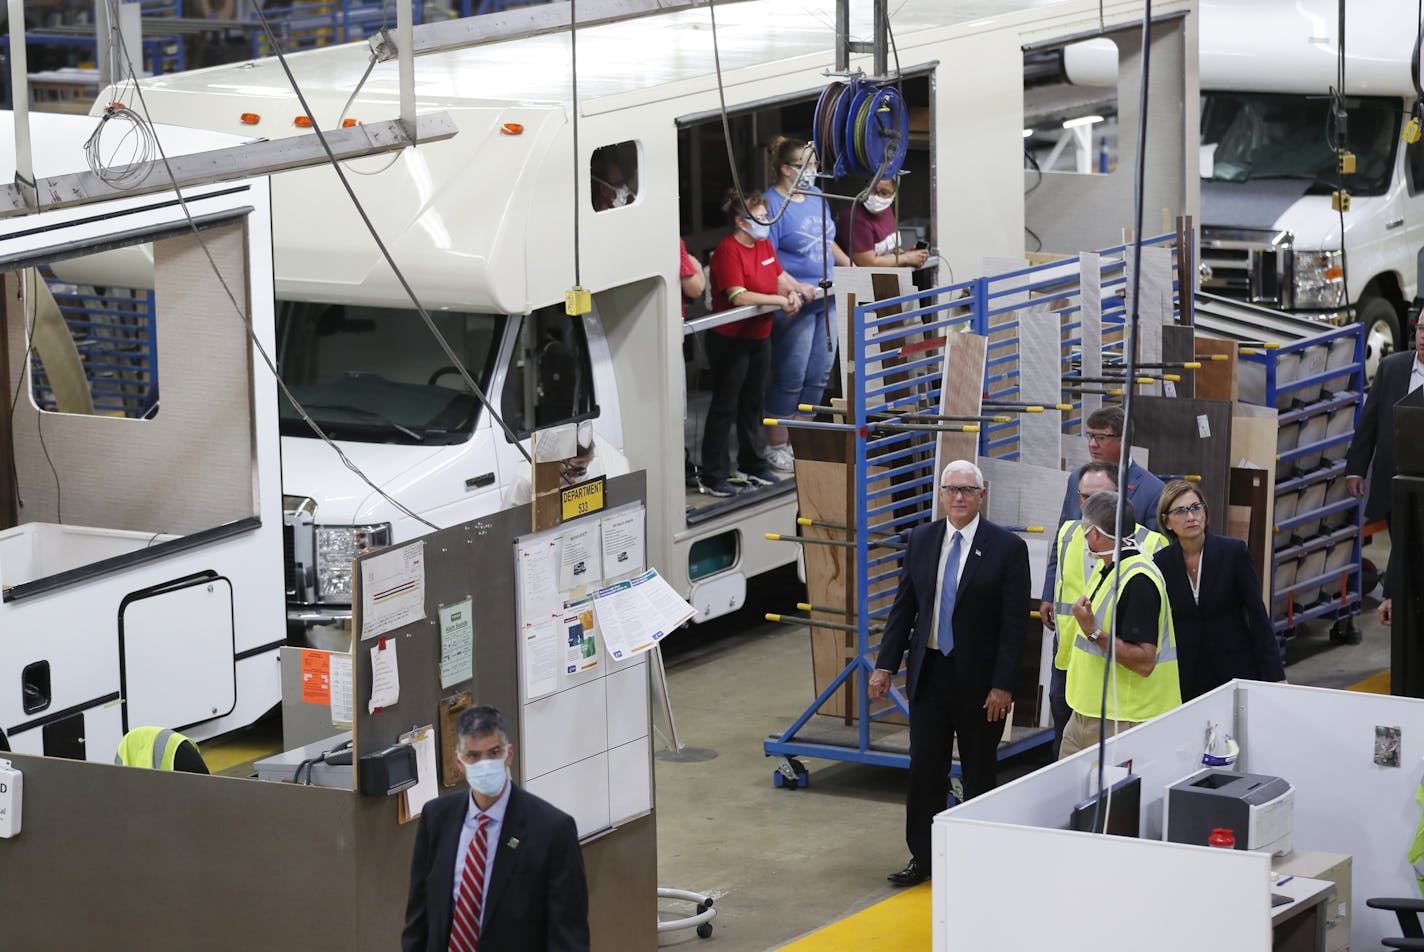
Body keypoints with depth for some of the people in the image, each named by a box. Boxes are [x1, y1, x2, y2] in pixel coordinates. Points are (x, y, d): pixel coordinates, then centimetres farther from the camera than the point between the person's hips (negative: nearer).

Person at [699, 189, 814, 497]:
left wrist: (794, 290, -9)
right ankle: (712, 477, 3)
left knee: (753, 403, 19)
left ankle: (752, 466, 32)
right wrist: (780, 300, -24)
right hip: (730, 341, -8)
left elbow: (780, 277, 13)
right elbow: (738, 296, -27)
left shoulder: (764, 245, 8)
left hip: (759, 337, 8)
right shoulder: (729, 251, -19)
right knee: (724, 406, -2)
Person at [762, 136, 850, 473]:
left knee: (819, 374, 12)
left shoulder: (816, 196, 11)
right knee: (790, 377, -2)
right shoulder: (772, 205, -15)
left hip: (825, 300, 8)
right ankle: (777, 447, 10)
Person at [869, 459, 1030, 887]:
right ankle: (921, 858, 16)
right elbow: (903, 607, 9)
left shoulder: (1007, 548, -9)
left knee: (980, 772, 7)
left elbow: (1014, 623, -10)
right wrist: (886, 665, 3)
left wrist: (1002, 686, -14)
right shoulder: (922, 540, 4)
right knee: (924, 768, 6)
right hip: (929, 671, 4)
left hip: (978, 678, -4)